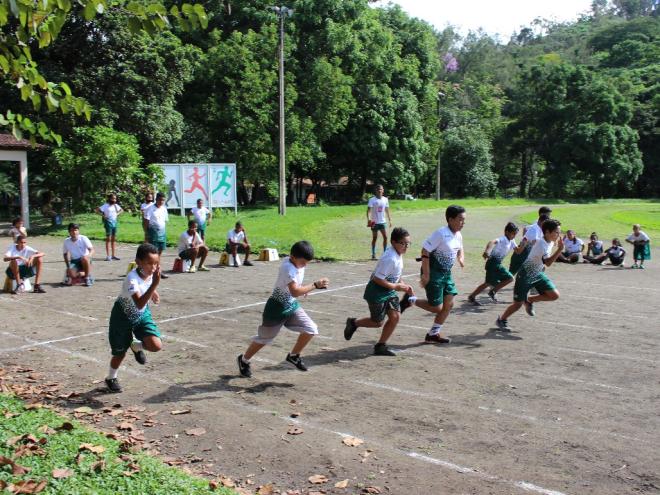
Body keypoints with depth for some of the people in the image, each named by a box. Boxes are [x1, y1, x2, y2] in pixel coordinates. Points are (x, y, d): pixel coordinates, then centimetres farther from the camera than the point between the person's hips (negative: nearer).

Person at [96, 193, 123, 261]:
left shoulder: (116, 205, 9)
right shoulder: (106, 205, -9)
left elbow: (121, 210, 27)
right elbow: (97, 210, -15)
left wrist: (117, 214, 10)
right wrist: (103, 215, -16)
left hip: (115, 222, 7)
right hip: (108, 222, -7)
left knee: (113, 239, 11)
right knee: (108, 239, -5)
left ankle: (113, 255, 18)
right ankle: (108, 256, -3)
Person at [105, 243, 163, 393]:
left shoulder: (151, 273, -14)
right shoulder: (132, 279, -35)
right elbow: (140, 304, -50)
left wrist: (153, 293, 0)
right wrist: (155, 284, -56)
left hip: (142, 314, 5)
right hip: (124, 315, -5)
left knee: (156, 345, -16)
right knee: (120, 352, 11)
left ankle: (136, 346, 19)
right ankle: (111, 378, 42)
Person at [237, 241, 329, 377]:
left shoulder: (298, 262, -3)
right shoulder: (287, 268, -29)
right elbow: (295, 292, -41)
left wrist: (303, 288, 9)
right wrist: (315, 285, -41)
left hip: (292, 305, 7)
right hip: (277, 308, -7)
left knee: (311, 329, -6)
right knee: (265, 338, 9)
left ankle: (293, 356, 15)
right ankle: (244, 359, 33)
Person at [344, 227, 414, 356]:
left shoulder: (398, 254, 2)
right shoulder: (390, 258, -28)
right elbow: (378, 279, -27)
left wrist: (404, 286, 8)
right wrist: (396, 286, -21)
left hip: (389, 291, 9)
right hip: (376, 293, -9)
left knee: (395, 316, 0)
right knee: (378, 322, 2)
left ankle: (380, 346, 12)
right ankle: (353, 323, 27)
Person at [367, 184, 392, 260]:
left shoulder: (385, 199, 5)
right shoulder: (372, 200, -8)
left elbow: (387, 210, 14)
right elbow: (369, 210, -16)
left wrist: (390, 219, 12)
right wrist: (368, 219, -30)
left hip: (383, 222, 4)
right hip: (374, 222, -3)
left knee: (385, 237, -3)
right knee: (374, 238, 3)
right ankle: (373, 254, 13)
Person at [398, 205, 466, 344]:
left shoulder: (458, 236, 4)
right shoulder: (441, 233, -22)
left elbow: (460, 249, 25)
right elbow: (425, 251, -22)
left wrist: (461, 258, 2)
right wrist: (426, 274, -22)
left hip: (446, 273, 8)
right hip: (434, 274, -8)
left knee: (449, 304, 7)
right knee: (437, 307, -4)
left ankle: (433, 335, 19)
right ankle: (410, 300, 17)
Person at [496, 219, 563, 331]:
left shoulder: (551, 242, -1)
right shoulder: (541, 244, -28)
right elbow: (548, 262, -42)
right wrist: (560, 249, -45)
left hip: (538, 274, 8)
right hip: (526, 275, -8)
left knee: (554, 295, -8)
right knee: (518, 304, -2)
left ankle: (529, 300, 13)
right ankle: (501, 320, 23)